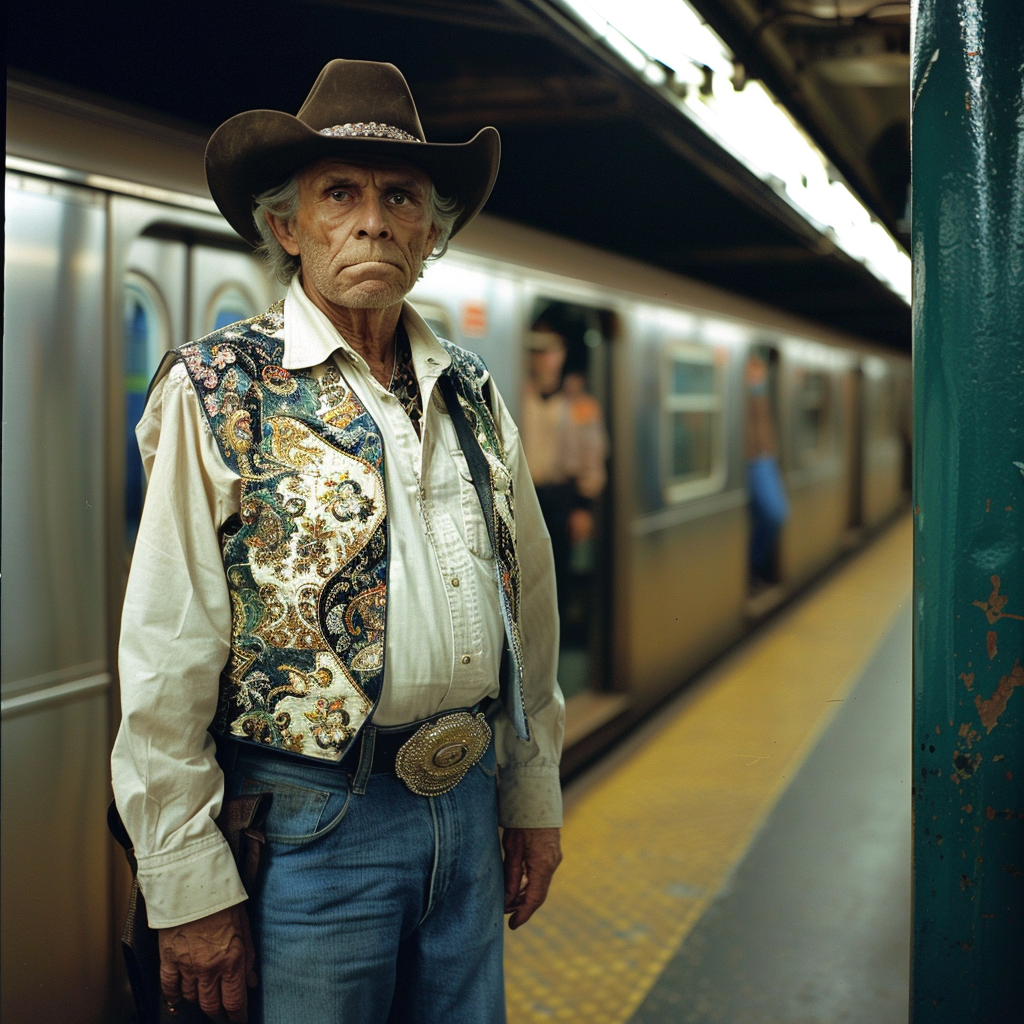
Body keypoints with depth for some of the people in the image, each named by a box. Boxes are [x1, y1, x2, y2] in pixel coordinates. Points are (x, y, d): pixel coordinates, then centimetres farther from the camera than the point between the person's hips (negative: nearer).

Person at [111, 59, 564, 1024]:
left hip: (468, 804, 5)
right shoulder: (216, 391, -8)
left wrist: (533, 796, 15)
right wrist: (188, 885, -12)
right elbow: (166, 663, -11)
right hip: (310, 824, -5)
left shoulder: (470, 392, 8)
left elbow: (528, 602, 15)